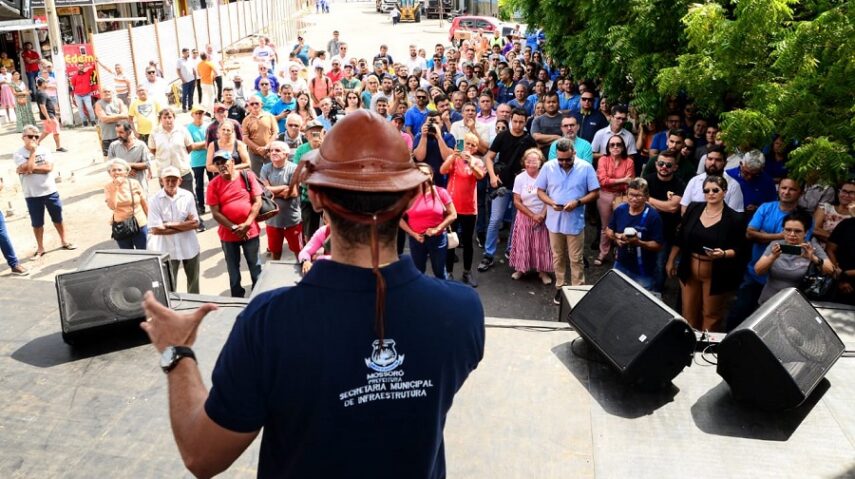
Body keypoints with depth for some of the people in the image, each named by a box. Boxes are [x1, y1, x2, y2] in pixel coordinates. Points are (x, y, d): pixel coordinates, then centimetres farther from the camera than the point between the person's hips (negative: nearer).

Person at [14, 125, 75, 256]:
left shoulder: (44, 150, -1)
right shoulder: (18, 154, -8)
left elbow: (49, 167, -13)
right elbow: (28, 167, -23)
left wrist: (32, 169, -21)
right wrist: (33, 151, -16)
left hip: (50, 192, 2)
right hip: (32, 195, -2)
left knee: (58, 218, 15)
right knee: (37, 223, 9)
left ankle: (64, 241, 32)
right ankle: (40, 248, 22)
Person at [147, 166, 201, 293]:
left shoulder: (187, 196, -6)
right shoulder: (155, 200, -11)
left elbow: (195, 223, -10)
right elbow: (156, 229, -17)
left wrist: (170, 224, -16)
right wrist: (184, 225, -14)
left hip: (189, 247, 2)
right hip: (167, 249, -2)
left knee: (193, 282, 19)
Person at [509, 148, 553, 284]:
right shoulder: (520, 178, -7)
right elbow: (517, 202, -7)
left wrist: (542, 214, -19)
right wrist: (532, 215, -14)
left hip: (542, 217, -1)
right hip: (525, 217, 1)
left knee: (542, 245, 3)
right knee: (523, 243, 8)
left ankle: (543, 271, 15)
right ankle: (521, 268, 23)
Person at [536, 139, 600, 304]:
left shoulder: (586, 167, -9)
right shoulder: (548, 167, -5)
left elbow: (595, 193, -5)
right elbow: (540, 191, 1)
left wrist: (578, 202, -21)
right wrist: (551, 203, -18)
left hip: (575, 222, -2)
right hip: (555, 221, 2)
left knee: (576, 259, 8)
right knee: (558, 257, 15)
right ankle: (560, 287, 31)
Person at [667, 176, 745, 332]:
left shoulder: (735, 218, -10)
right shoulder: (693, 208, -1)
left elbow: (739, 249, -7)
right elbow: (680, 237, 7)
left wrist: (723, 253, -27)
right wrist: (671, 261, 9)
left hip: (716, 273, -3)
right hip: (689, 269, 3)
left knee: (711, 315, 10)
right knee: (689, 312, 14)